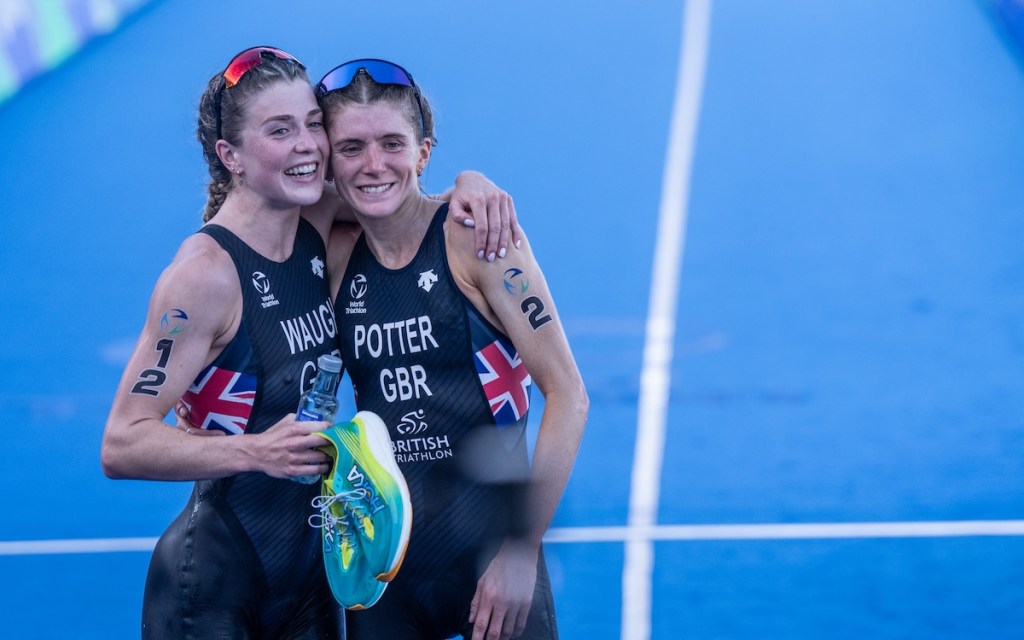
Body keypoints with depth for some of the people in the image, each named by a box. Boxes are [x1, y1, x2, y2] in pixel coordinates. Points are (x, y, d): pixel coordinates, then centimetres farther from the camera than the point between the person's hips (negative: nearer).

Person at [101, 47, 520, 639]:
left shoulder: (318, 229, 0)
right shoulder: (207, 274, -19)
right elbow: (123, 445, -22)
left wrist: (465, 182, -1)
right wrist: (257, 451, -34)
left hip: (311, 568, 7)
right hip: (215, 587, -7)